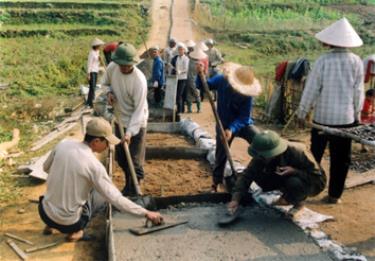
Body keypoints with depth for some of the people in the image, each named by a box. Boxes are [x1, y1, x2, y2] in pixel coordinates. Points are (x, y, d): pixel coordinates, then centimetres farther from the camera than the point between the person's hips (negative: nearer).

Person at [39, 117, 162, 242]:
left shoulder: (63, 144, -6)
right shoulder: (94, 165, -21)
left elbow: (46, 168, 13)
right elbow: (116, 199, -19)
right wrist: (146, 213, -13)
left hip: (45, 212, 5)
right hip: (68, 222, -5)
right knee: (102, 194, 15)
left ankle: (50, 225, 24)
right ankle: (76, 231, 5)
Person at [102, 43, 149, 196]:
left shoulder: (139, 80, -27)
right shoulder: (112, 67, -10)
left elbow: (139, 110, -26)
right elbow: (106, 83, 13)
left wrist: (129, 132, -33)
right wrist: (109, 92, -9)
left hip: (136, 125, -7)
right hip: (119, 121, 7)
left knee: (135, 163, -2)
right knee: (121, 159, 19)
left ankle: (132, 193, 10)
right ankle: (128, 186, 39)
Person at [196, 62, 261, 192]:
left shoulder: (247, 93, -26)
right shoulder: (221, 80, -20)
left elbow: (244, 117, -23)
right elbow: (202, 85, -5)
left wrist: (232, 129, -38)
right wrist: (200, 74, -26)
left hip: (242, 123, -1)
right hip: (224, 124, 1)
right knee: (221, 155, 10)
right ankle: (217, 183, 31)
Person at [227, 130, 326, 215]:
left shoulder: (296, 154, -35)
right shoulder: (261, 158, -22)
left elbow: (319, 178, -27)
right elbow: (246, 176, -26)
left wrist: (294, 171, -40)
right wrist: (235, 199, -38)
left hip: (312, 183, -4)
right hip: (284, 181, 4)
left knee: (294, 182, -40)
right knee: (257, 174, -19)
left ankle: (297, 202, -4)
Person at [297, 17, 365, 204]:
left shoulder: (323, 61, -10)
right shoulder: (356, 62, -5)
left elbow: (311, 89, -7)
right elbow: (358, 92, -1)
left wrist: (302, 112, 2)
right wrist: (356, 114, 11)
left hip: (322, 116, 0)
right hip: (346, 117, 1)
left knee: (315, 154, 14)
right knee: (340, 159, 10)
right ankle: (334, 195, 15)